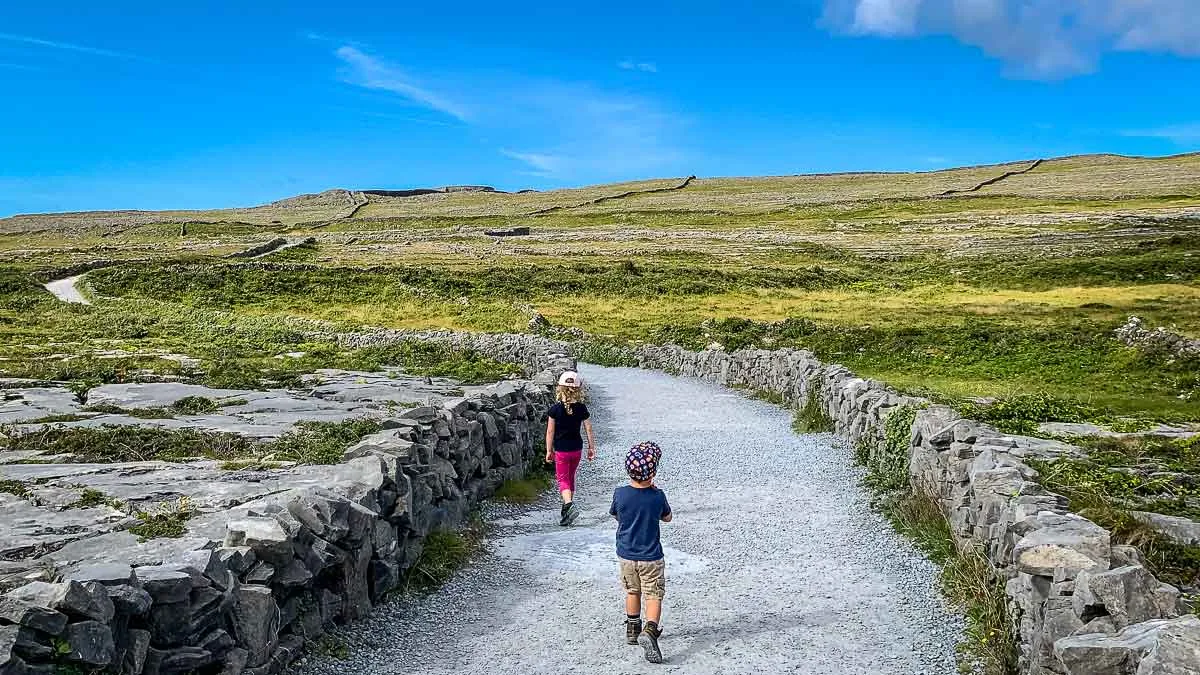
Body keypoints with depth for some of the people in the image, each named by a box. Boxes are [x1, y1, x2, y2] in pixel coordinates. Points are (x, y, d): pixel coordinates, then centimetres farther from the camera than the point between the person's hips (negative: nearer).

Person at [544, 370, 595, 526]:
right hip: (577, 449, 3)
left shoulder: (555, 409, -14)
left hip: (561, 450, -3)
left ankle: (569, 505, -21)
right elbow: (588, 429, -3)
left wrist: (549, 451, -1)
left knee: (563, 480, 4)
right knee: (571, 478, 19)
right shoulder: (581, 408, -6)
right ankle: (566, 510, 28)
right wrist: (591, 448, 7)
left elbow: (550, 431, -10)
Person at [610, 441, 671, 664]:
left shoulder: (620, 494, -15)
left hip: (626, 555, 3)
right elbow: (667, 518, 2)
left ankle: (632, 630, 35)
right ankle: (649, 631, -17)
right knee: (654, 596, 6)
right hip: (651, 557, -3)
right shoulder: (658, 496, -18)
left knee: (632, 592, 23)